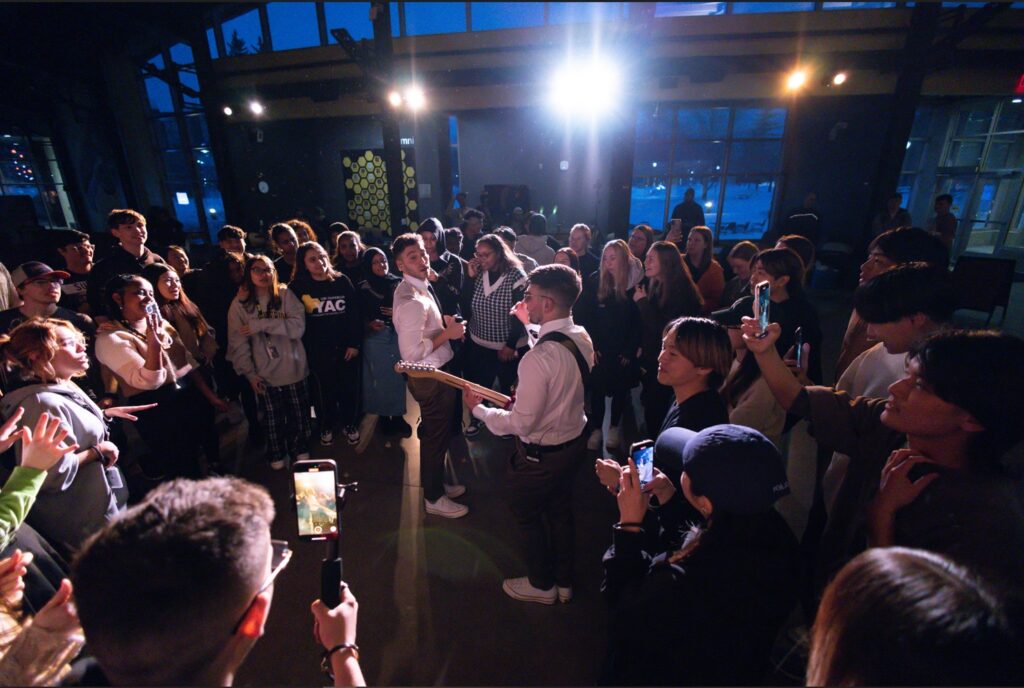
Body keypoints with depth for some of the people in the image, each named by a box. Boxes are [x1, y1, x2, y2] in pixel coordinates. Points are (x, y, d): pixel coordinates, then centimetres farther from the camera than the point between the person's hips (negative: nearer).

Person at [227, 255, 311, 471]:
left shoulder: (285, 294, -4)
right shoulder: (239, 304, -3)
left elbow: (298, 326, -16)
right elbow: (238, 343, -3)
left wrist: (261, 324, -21)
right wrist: (249, 373, -7)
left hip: (293, 369, 0)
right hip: (264, 374, 0)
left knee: (299, 414, 12)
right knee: (272, 419, 14)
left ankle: (300, 449, 35)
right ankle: (277, 456, 35)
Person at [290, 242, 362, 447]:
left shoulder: (342, 281, 0)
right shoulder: (297, 287, -2)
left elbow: (355, 314, -1)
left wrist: (355, 343, -5)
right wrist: (303, 349, -7)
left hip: (346, 347, 1)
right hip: (317, 350, -1)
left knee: (349, 387, 9)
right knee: (323, 390, 11)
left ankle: (349, 424, 29)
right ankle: (326, 427, 32)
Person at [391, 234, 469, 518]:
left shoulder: (418, 287, 6)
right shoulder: (411, 301, -27)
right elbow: (412, 352, -31)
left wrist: (442, 320, 4)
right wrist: (448, 332, -22)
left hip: (435, 372, 10)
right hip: (429, 376, -10)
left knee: (438, 433, 24)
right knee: (435, 436, 8)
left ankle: (436, 483, 45)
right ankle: (433, 498, 30)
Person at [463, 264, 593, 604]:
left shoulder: (538, 358, -35)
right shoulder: (582, 338, -9)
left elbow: (521, 423, -28)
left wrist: (477, 409, -13)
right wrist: (530, 325, 9)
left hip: (540, 454, -8)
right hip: (575, 441, 8)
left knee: (527, 516, 20)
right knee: (560, 509, 28)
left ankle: (541, 585, 46)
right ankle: (563, 582, 50)